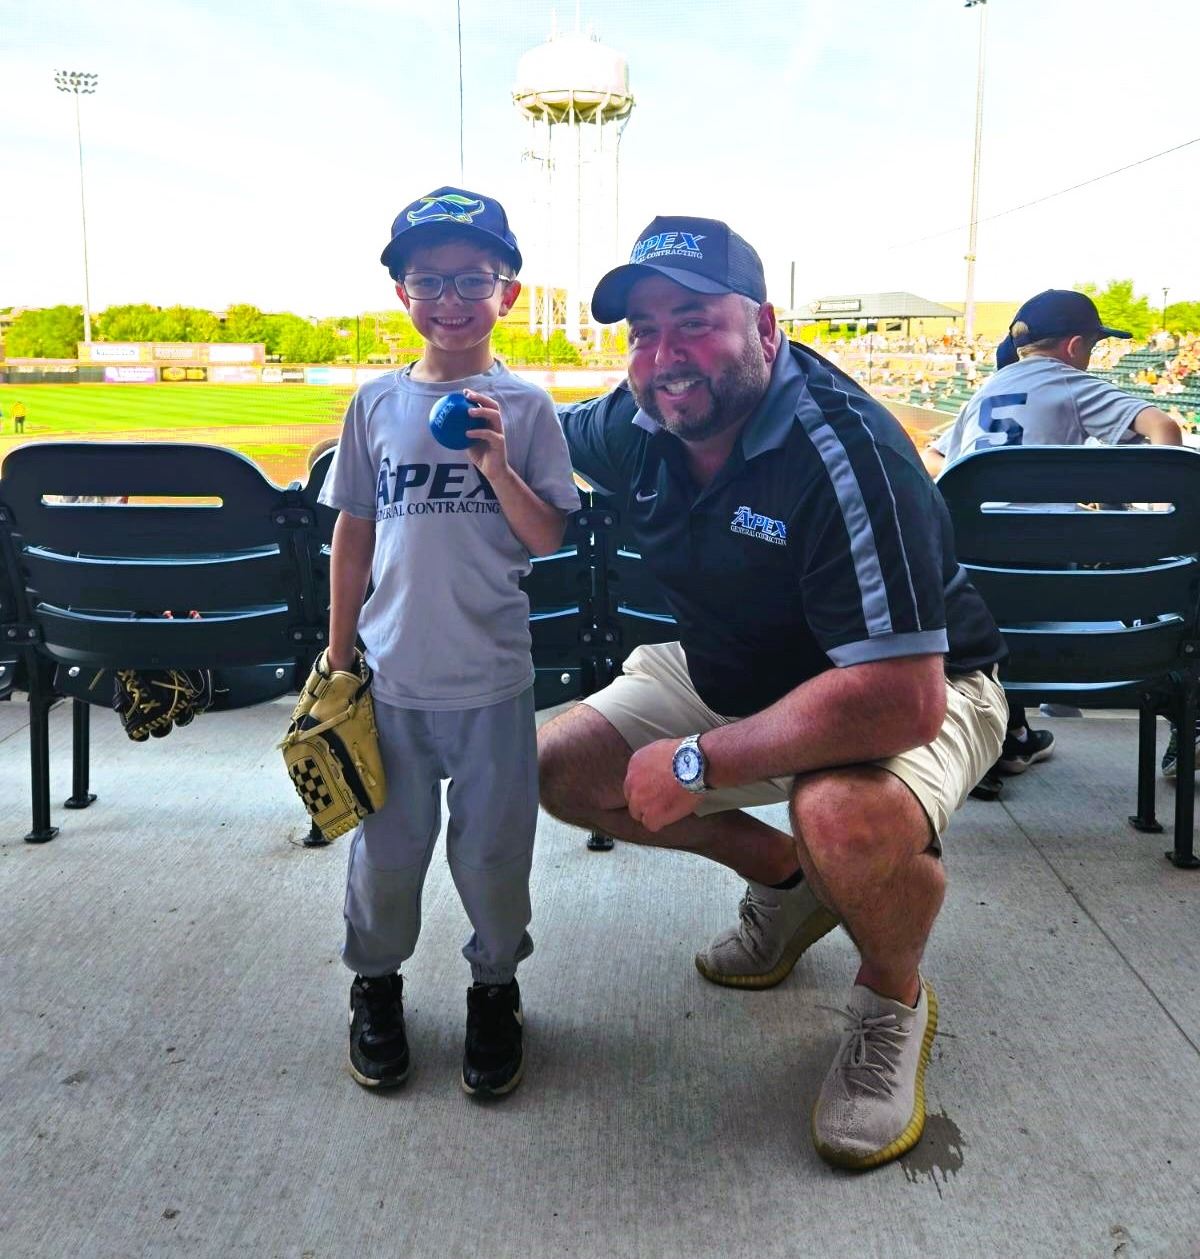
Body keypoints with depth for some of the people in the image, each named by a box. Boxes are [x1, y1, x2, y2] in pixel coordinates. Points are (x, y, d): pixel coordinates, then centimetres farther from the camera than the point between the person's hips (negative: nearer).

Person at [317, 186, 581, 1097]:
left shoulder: (525, 408, -3)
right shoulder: (377, 404, 3)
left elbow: (550, 538, -6)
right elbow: (353, 536, 7)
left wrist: (496, 466, -22)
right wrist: (338, 659, 7)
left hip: (491, 678, -2)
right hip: (392, 676, 2)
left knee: (493, 847, 10)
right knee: (387, 844, 13)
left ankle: (496, 987, 33)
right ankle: (376, 982, 37)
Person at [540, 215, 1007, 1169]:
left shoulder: (842, 450, -33)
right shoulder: (639, 427, -9)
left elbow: (902, 698, -39)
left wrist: (698, 763, -32)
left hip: (918, 689, -7)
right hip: (730, 676, 8)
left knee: (849, 817, -39)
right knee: (563, 770, 0)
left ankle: (895, 999, -3)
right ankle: (785, 875, 19)